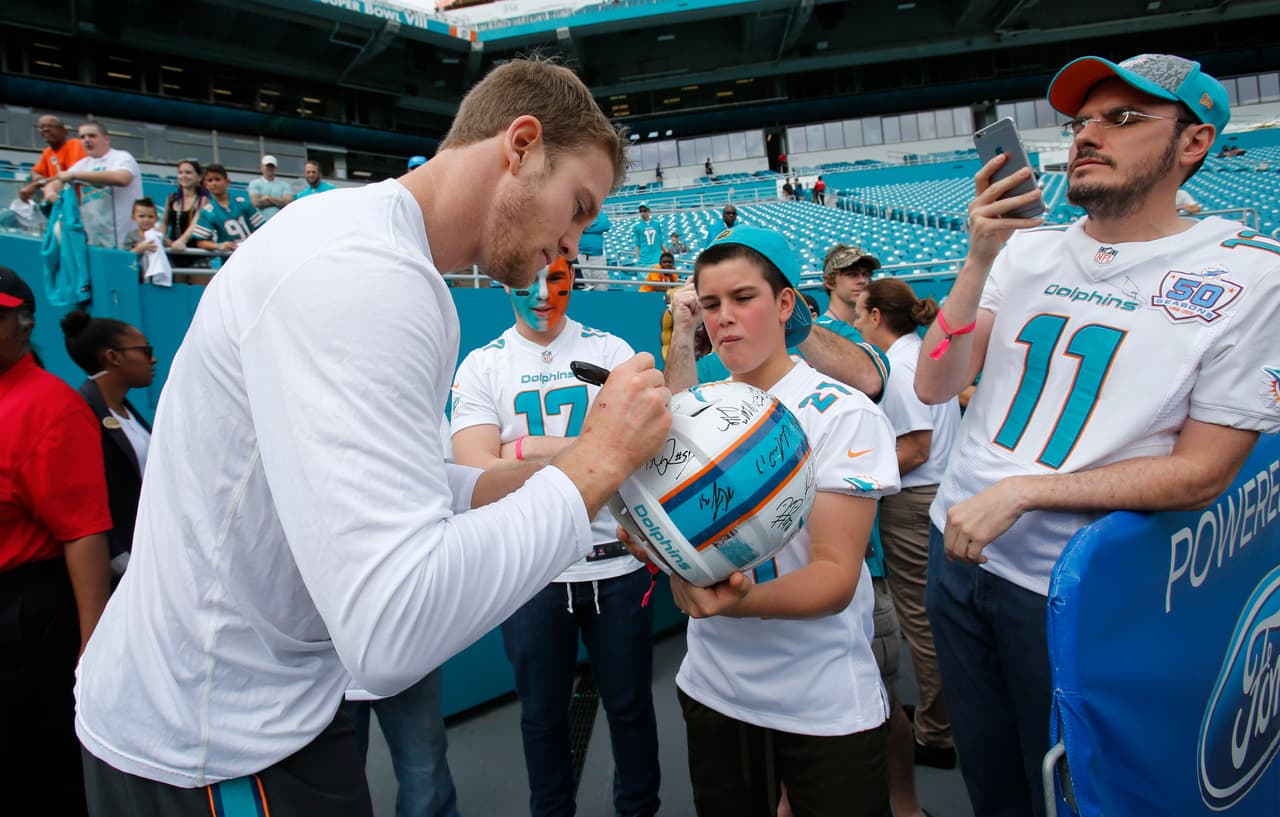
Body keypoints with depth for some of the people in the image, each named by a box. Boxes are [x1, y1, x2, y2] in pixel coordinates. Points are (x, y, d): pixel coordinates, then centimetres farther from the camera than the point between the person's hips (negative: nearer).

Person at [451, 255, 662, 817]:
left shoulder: (611, 351, 1)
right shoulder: (480, 366, 0)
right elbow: (476, 473, -13)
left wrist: (527, 448, -16)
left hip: (616, 563, 0)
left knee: (630, 704, 15)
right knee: (543, 713, 16)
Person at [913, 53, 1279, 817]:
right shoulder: (1027, 250, 2)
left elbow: (1202, 472, -13)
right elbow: (934, 387, -4)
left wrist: (1023, 491, -21)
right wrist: (980, 259, -17)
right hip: (958, 553, 5)